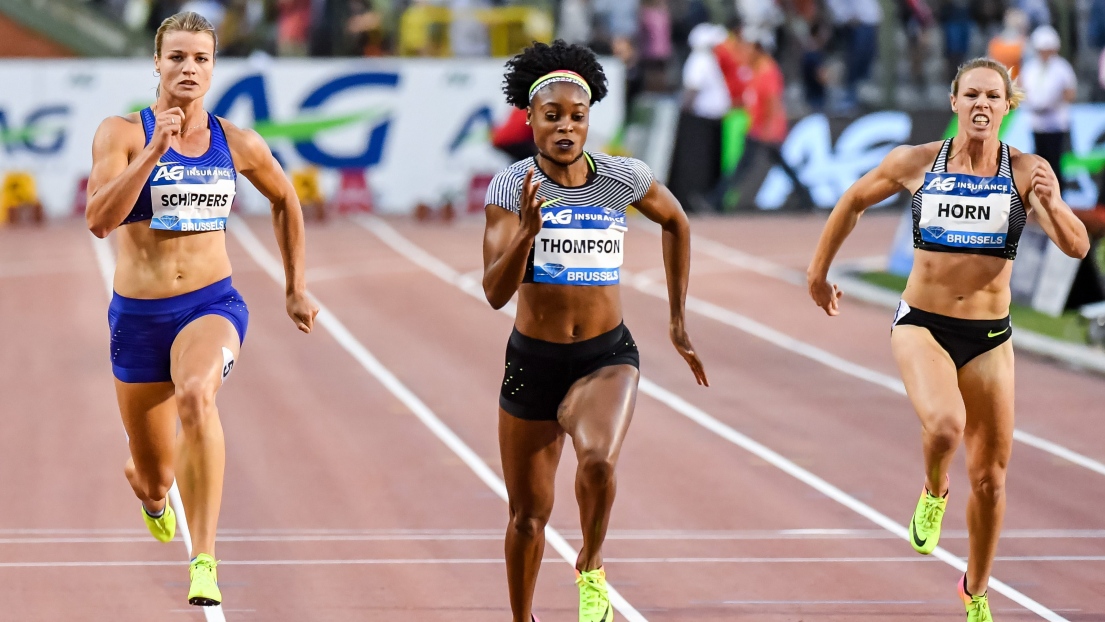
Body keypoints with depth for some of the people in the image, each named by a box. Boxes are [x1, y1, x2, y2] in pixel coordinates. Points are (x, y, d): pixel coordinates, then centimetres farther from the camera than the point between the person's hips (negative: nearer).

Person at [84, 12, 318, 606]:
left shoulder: (237, 144, 2)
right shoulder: (121, 133, -6)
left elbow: (285, 200, 21)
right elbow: (100, 219, -20)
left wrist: (296, 289, 22)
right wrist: (153, 152, -28)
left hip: (213, 305, 0)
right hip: (138, 314, 0)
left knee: (196, 395, -36)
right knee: (154, 476, 12)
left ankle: (204, 561, -36)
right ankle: (149, 490, 55)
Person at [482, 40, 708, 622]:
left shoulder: (625, 178, -6)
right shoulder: (511, 186, -11)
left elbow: (676, 222, 16)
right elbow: (496, 292, -17)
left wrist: (679, 319, 15)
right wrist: (526, 231, -34)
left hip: (607, 357, -1)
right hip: (533, 361, 1)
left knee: (598, 459, -32)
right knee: (528, 514, 12)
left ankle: (591, 568, -2)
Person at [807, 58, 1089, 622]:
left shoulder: (1026, 171, -7)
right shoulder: (915, 163, -5)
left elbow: (1077, 247, -14)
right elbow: (853, 203, 11)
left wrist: (1051, 204, -33)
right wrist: (818, 273, 18)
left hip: (989, 337, 2)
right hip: (922, 325, -1)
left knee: (989, 479, 9)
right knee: (945, 425, -32)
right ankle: (933, 491, 4)